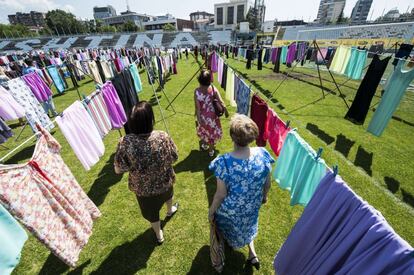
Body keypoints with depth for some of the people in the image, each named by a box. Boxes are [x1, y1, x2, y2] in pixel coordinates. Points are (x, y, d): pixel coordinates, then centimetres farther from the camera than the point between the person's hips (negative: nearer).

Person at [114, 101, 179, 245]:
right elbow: (174, 159, -13)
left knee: (151, 211, 29)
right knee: (167, 194, 37)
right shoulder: (163, 137, -28)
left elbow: (118, 170, -15)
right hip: (164, 182, 1)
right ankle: (170, 210, 69)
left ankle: (159, 235, 56)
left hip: (143, 189, 0)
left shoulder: (125, 142, -28)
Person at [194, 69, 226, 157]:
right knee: (212, 130, 21)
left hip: (202, 115, 0)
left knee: (203, 129, 28)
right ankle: (211, 149, 37)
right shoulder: (213, 89, -17)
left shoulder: (197, 91, -20)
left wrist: (198, 118, -9)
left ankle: (204, 144, 52)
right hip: (212, 114, 0)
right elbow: (221, 102, -16)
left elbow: (197, 107, -17)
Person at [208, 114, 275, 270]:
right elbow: (267, 184, -9)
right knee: (247, 225, 38)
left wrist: (211, 211, -4)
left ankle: (230, 244, 65)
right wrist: (264, 196, 13)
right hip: (252, 206, 3)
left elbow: (221, 194, -24)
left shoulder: (224, 163, -37)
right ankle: (252, 254, 50)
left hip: (230, 209, -2)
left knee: (230, 226, 35)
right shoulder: (262, 155, -25)